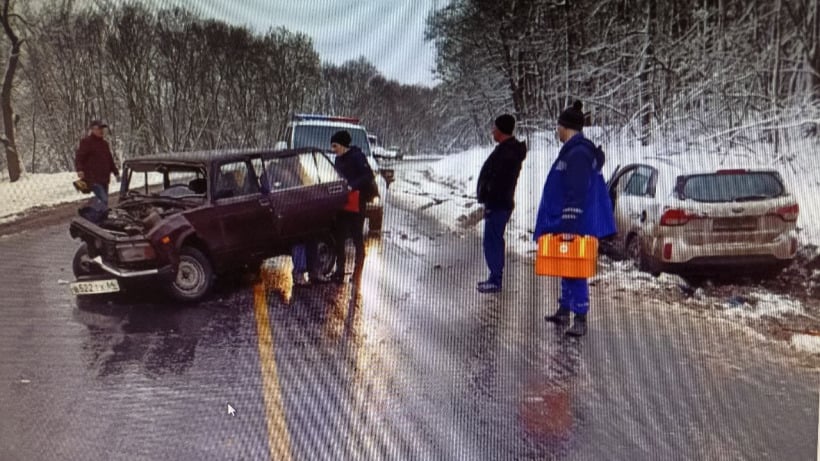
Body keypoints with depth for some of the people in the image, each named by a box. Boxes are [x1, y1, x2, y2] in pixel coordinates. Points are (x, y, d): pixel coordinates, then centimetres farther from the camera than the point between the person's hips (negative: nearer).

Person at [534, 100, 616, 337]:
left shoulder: (578, 153, -17)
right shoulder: (574, 151, 17)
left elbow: (576, 193, -23)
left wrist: (569, 225, -24)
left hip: (575, 226, -11)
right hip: (567, 224, 11)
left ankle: (581, 319, -1)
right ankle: (564, 310, 28)